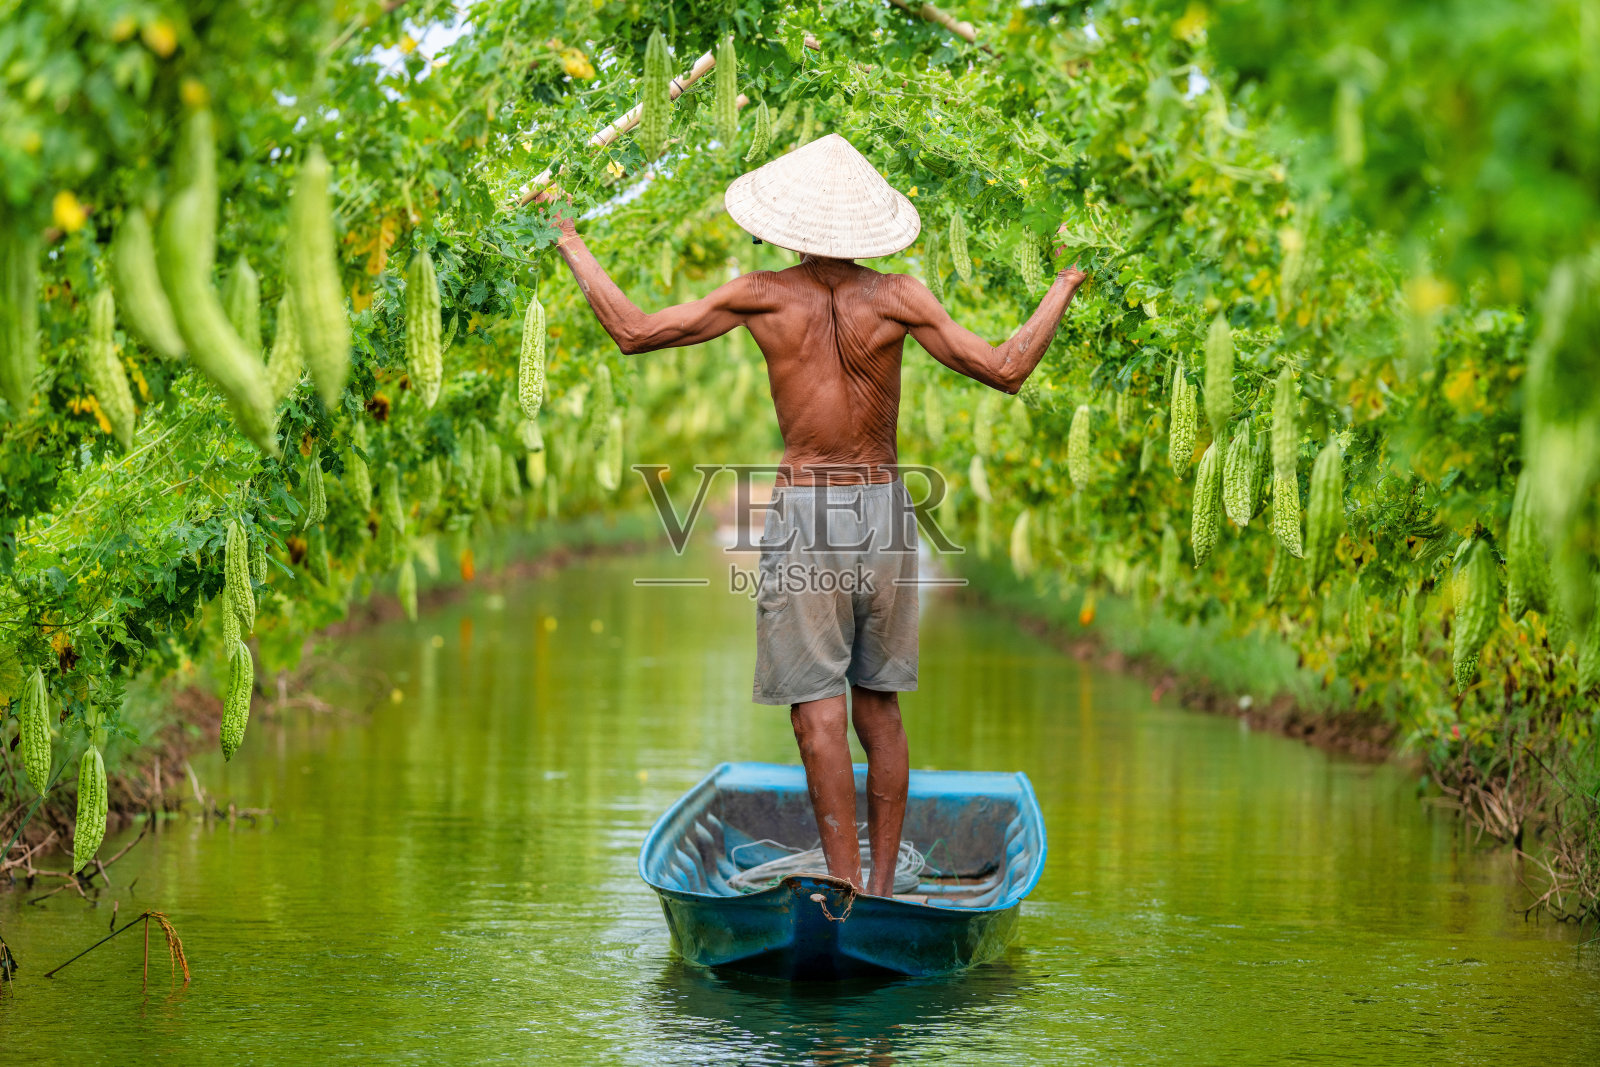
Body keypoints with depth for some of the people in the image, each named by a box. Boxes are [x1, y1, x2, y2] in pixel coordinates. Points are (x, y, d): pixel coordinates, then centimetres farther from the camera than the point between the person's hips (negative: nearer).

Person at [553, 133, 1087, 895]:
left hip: (803, 511, -3)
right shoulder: (897, 299, -4)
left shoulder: (763, 296, -5)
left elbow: (633, 332, -1)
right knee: (880, 708, 13)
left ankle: (846, 886, -10)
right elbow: (1005, 370, -3)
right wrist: (1066, 283, 10)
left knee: (818, 711, -4)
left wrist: (573, 249, 12)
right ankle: (882, 882, 15)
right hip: (886, 514, 3)